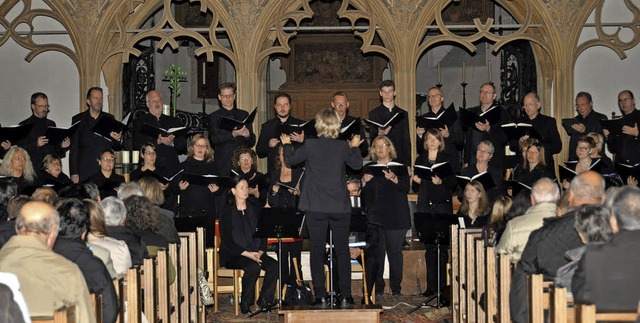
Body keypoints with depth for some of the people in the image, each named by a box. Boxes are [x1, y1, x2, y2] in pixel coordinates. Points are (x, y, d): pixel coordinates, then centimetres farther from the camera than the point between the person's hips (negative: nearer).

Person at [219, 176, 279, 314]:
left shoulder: (254, 210, 14)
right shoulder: (227, 211, -1)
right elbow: (226, 240, -8)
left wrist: (260, 252, -9)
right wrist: (246, 253, -18)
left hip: (255, 253, 5)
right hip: (233, 255, -4)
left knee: (274, 266, -24)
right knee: (254, 266, -34)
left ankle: (264, 301, -11)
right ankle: (246, 304, -19)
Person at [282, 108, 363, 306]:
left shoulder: (310, 146, -8)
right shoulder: (343, 147, -4)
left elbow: (290, 160, 7)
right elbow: (357, 165, 11)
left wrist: (287, 144, 26)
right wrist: (355, 147, 28)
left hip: (316, 208, -1)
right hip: (340, 208, 1)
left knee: (317, 252, 6)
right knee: (342, 251, 10)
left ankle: (321, 296, 5)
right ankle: (346, 296, 10)